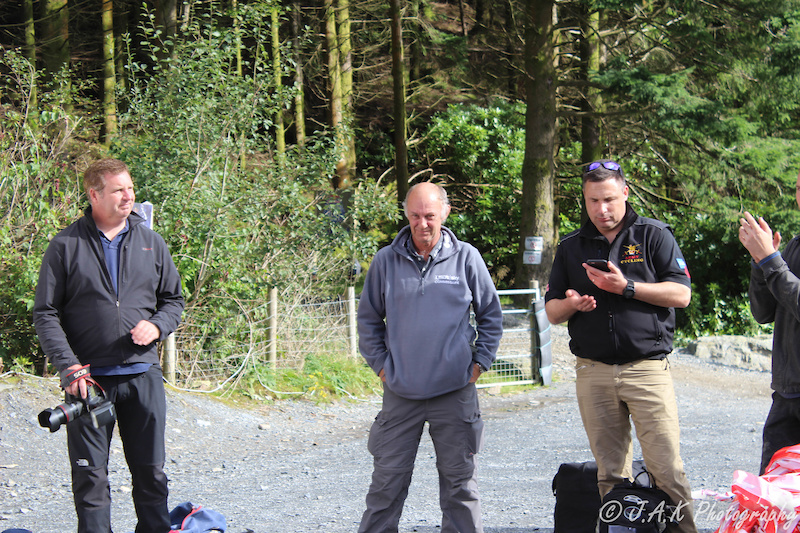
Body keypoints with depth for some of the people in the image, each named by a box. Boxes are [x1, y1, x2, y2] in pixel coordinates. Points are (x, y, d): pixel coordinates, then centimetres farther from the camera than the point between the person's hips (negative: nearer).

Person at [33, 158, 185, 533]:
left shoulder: (150, 242, 8)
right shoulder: (66, 246, -2)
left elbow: (173, 300, 17)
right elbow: (45, 314, -2)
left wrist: (156, 326, -5)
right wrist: (68, 366, -13)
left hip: (142, 374, 3)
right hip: (89, 378, -3)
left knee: (151, 471, 8)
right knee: (91, 475, 1)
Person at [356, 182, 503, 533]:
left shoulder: (466, 258, 0)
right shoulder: (386, 261, 1)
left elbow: (491, 315, 11)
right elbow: (368, 319, 14)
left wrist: (479, 362, 5)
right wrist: (380, 364, 6)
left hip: (455, 391, 0)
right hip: (401, 392, 0)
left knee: (460, 481, 7)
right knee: (387, 481, 2)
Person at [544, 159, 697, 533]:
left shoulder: (654, 235, 4)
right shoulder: (570, 247, 14)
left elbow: (681, 294, -4)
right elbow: (552, 311, 16)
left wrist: (626, 287, -13)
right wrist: (571, 304, -7)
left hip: (647, 368, -3)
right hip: (593, 372, 3)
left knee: (666, 467, -10)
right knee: (610, 473, 5)